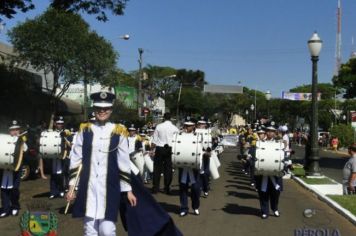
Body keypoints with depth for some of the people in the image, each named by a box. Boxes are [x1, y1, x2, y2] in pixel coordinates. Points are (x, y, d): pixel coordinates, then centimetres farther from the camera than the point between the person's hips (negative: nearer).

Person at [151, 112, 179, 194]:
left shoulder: (159, 126, -3)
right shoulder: (175, 128, -2)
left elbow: (154, 140, -1)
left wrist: (153, 148, 8)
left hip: (159, 148, 0)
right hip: (170, 149, 0)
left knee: (157, 168, 7)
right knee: (168, 169, 6)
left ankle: (155, 188, 9)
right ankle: (167, 188, 10)